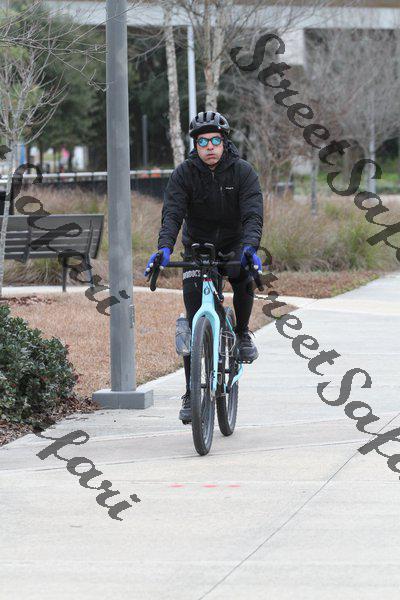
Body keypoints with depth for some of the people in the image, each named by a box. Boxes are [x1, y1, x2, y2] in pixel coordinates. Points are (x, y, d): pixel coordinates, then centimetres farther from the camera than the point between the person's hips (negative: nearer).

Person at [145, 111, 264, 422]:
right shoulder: (184, 174, -12)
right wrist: (164, 248, -42)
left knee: (244, 275, -36)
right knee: (195, 324, -9)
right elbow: (172, 214, -23)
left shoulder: (243, 171, -13)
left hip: (233, 246, -1)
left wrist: (249, 247, -43)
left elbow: (253, 214, -24)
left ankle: (243, 333, -8)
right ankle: (191, 394, -2)